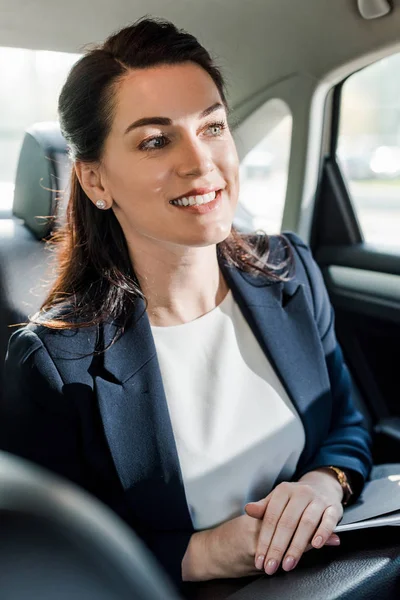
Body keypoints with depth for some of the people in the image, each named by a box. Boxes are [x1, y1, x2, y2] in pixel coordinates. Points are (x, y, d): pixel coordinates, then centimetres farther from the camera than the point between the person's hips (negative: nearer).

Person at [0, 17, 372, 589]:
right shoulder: (50, 365, -17)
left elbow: (348, 424, 5)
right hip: (181, 590, -4)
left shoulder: (292, 271, -4)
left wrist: (326, 482, -15)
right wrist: (200, 555, -21)